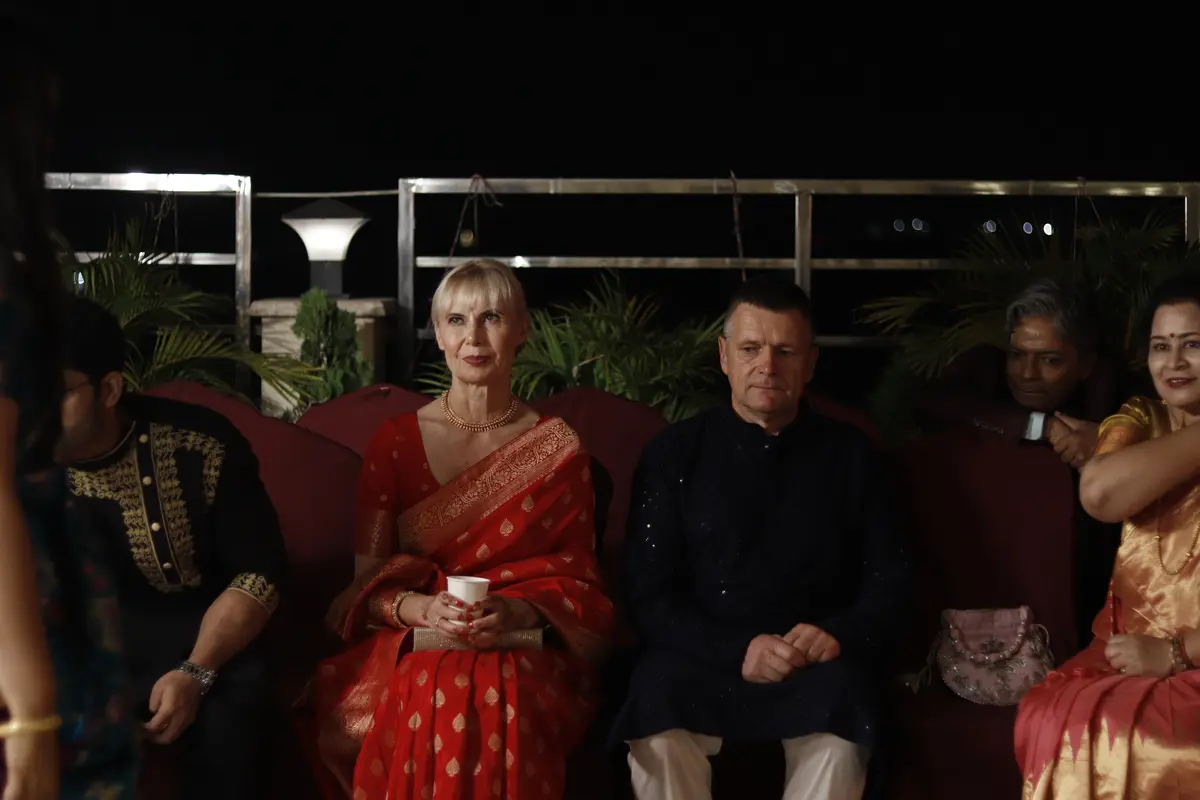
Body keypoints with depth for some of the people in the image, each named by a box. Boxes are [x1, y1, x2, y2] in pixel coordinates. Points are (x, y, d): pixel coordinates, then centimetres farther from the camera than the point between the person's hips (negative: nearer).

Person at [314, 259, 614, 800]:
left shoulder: (559, 450, 10)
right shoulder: (394, 442, 10)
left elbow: (578, 578, 8)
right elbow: (368, 579, 7)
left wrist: (515, 613, -13)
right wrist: (420, 609, -15)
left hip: (521, 648, 0)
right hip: (412, 643, 1)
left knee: (501, 708, -37)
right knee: (425, 701, -36)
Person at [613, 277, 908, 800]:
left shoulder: (850, 454, 13)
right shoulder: (674, 454, 8)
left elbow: (888, 579, 11)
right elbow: (648, 595, 2)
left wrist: (840, 634, -13)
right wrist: (737, 651, -15)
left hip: (817, 663, 1)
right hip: (701, 655, 0)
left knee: (839, 742, -35)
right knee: (658, 736, -34)